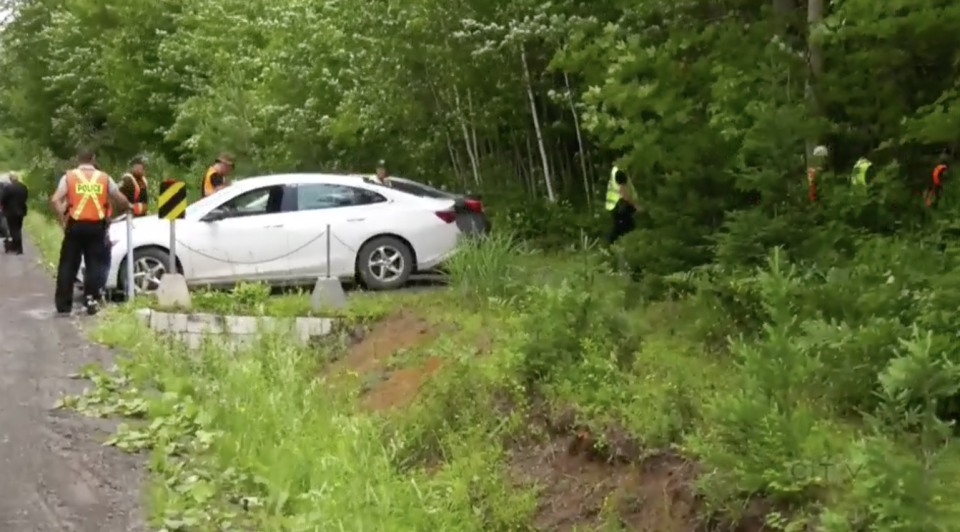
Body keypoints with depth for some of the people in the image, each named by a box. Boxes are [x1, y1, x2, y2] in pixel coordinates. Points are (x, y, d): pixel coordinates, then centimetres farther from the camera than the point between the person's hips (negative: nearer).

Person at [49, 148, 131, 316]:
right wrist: (127, 208, 29)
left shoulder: (69, 177, 4)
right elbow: (121, 200, 8)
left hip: (75, 225, 0)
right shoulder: (104, 178, 7)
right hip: (96, 225, 1)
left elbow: (55, 201, -7)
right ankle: (91, 300, 3)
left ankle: (63, 304, 7)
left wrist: (62, 221, -1)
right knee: (93, 264, 8)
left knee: (68, 265, 7)